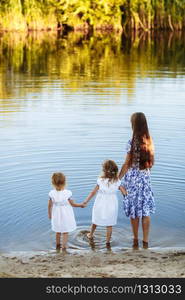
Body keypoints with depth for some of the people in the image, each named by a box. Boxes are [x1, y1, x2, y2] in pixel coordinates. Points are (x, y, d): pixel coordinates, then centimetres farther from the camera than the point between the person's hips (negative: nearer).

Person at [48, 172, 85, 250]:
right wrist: (81, 205, 6)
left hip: (56, 216, 3)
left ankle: (58, 245, 40)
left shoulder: (52, 193, -17)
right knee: (65, 232, 14)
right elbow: (73, 204, -12)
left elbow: (50, 205, -5)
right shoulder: (67, 193, -24)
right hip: (66, 216, -3)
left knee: (58, 231, 23)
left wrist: (49, 214, 12)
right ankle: (64, 247, 18)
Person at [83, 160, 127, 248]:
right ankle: (108, 241, 17)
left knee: (95, 221, 22)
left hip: (100, 205, 0)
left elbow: (93, 192, -11)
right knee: (109, 225, 13)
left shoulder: (100, 180, -16)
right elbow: (124, 193, -9)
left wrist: (86, 201, 0)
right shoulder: (117, 181, -12)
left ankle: (90, 235, 43)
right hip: (112, 206, 0)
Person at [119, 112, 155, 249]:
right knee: (146, 210, 9)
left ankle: (136, 240, 22)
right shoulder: (149, 141, -1)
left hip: (133, 177, -4)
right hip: (145, 177, 5)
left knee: (134, 212, 9)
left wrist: (118, 179, -5)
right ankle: (145, 241, 12)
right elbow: (152, 162, 7)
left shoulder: (132, 143, -17)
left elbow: (127, 164, -14)